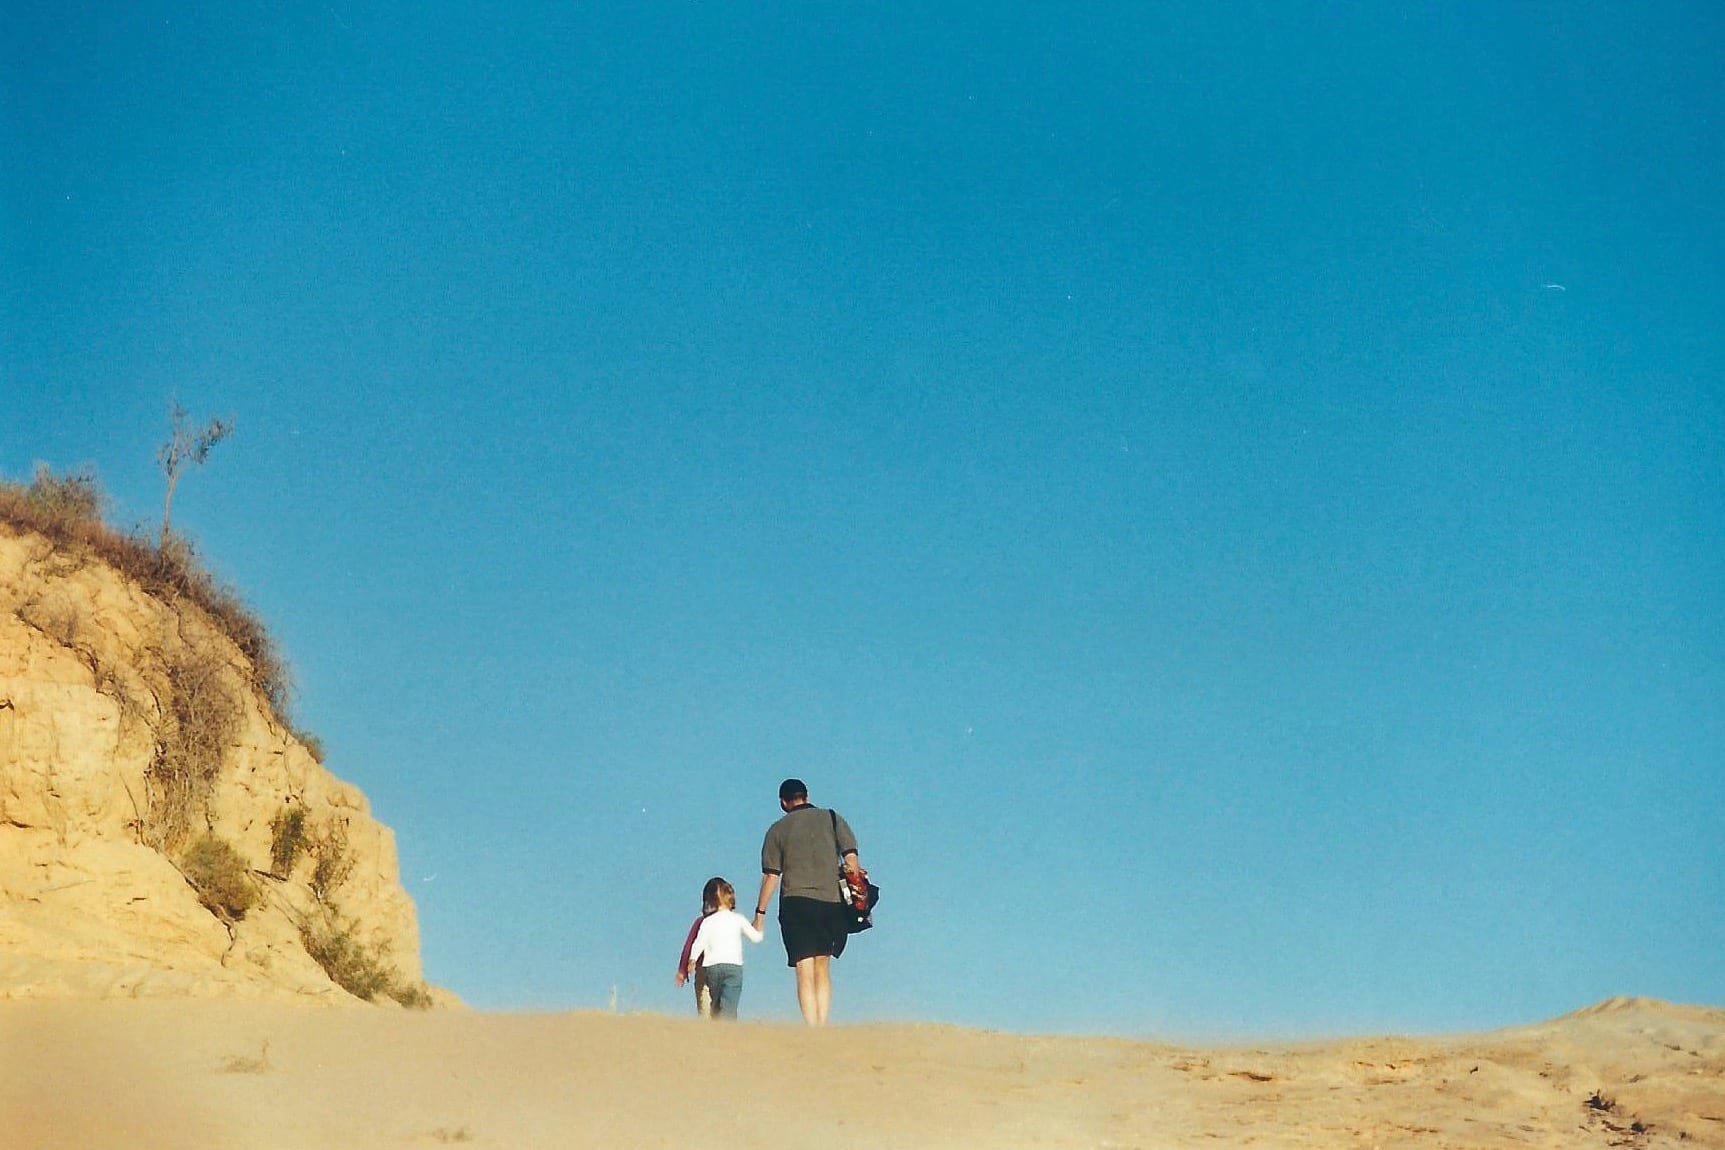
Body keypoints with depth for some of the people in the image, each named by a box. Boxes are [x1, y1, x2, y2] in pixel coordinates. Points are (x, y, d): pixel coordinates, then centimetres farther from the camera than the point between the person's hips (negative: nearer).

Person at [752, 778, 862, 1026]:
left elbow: (771, 876, 4)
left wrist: (760, 912, 10)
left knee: (805, 971, -3)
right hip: (832, 902, 2)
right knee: (822, 968, 12)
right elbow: (851, 858, 1)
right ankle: (822, 1028, 5)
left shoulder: (778, 830, 7)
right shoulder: (832, 819, 9)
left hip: (796, 902, -2)